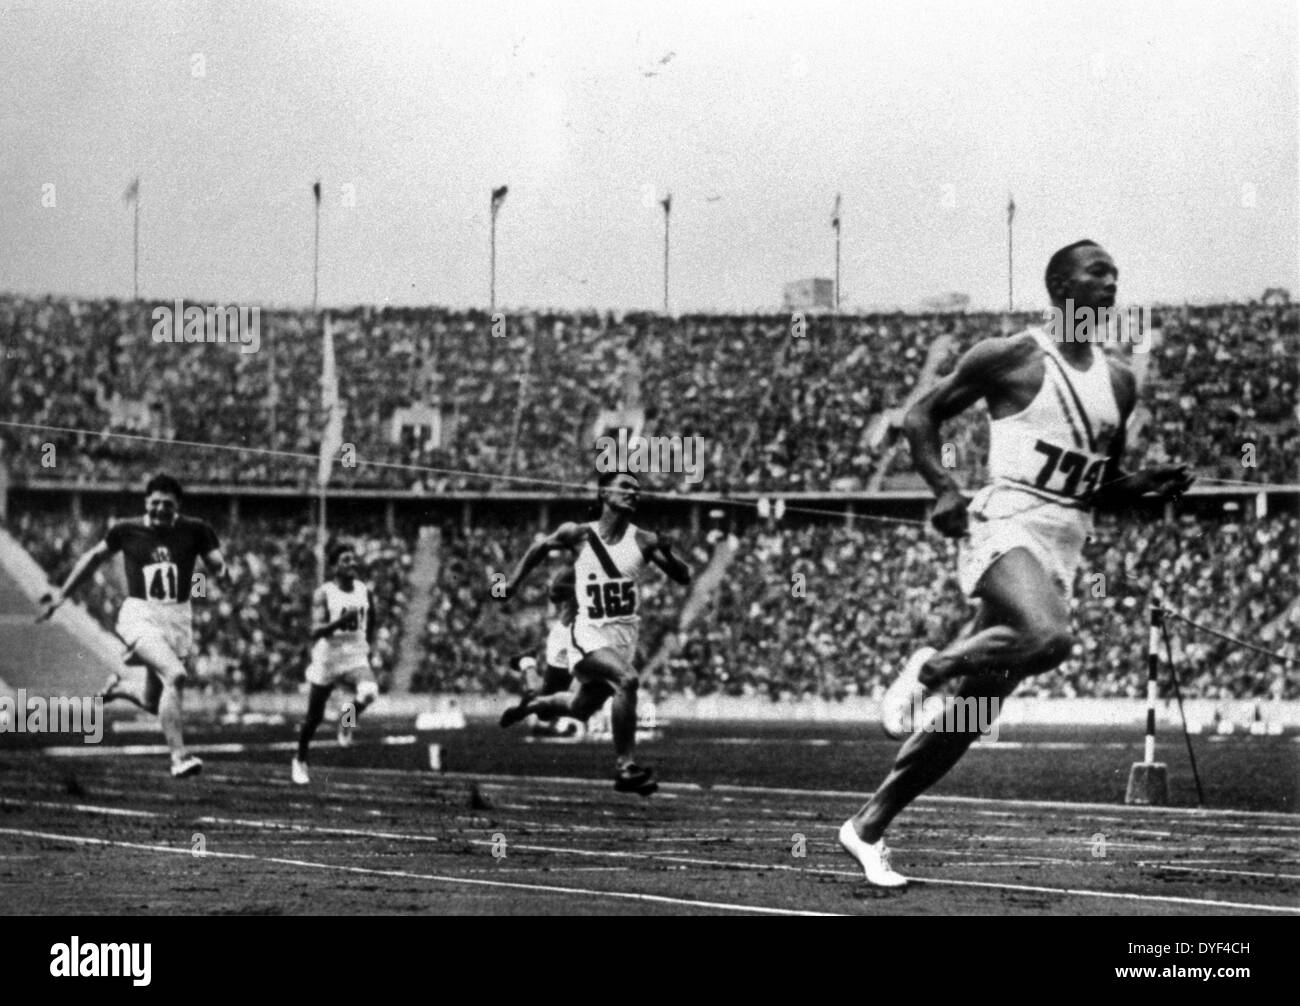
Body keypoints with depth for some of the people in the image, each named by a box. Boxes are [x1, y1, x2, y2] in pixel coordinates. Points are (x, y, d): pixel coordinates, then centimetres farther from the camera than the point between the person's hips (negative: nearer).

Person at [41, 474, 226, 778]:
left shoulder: (194, 531, 1)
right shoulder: (126, 531, 1)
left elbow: (218, 567, -1)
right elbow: (94, 557, 15)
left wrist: (216, 567, -25)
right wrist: (62, 594, 20)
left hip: (178, 619, 3)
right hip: (140, 616, -3)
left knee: (153, 702, 9)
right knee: (174, 675, -28)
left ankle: (118, 686, 44)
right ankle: (179, 758, -24)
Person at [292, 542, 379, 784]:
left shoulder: (365, 591, 2)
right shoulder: (323, 594, -10)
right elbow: (316, 630, -20)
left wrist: (369, 644, 14)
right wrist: (341, 620, -33)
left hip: (356, 658, 2)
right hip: (327, 659, -2)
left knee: (370, 692, -32)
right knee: (314, 717, 10)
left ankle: (349, 717, 1)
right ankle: (300, 762, 34)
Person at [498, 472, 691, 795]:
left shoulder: (643, 541, -4)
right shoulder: (579, 535, -6)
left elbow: (683, 579, -5)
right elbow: (541, 547, 13)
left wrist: (667, 554, -24)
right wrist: (515, 580, 11)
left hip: (625, 636, 4)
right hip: (590, 634, -4)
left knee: (581, 709, 19)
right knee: (626, 681, -30)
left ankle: (532, 705, 50)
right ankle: (626, 767, -24)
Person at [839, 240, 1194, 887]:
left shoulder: (1118, 383, 16)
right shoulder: (1009, 358, -2)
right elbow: (922, 415, 4)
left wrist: (1144, 487, 3)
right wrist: (944, 488, -10)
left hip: (1065, 544, 6)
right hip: (1006, 524, -6)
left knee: (976, 708, 4)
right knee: (1049, 638, -36)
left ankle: (868, 827, 14)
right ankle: (932, 667, -9)